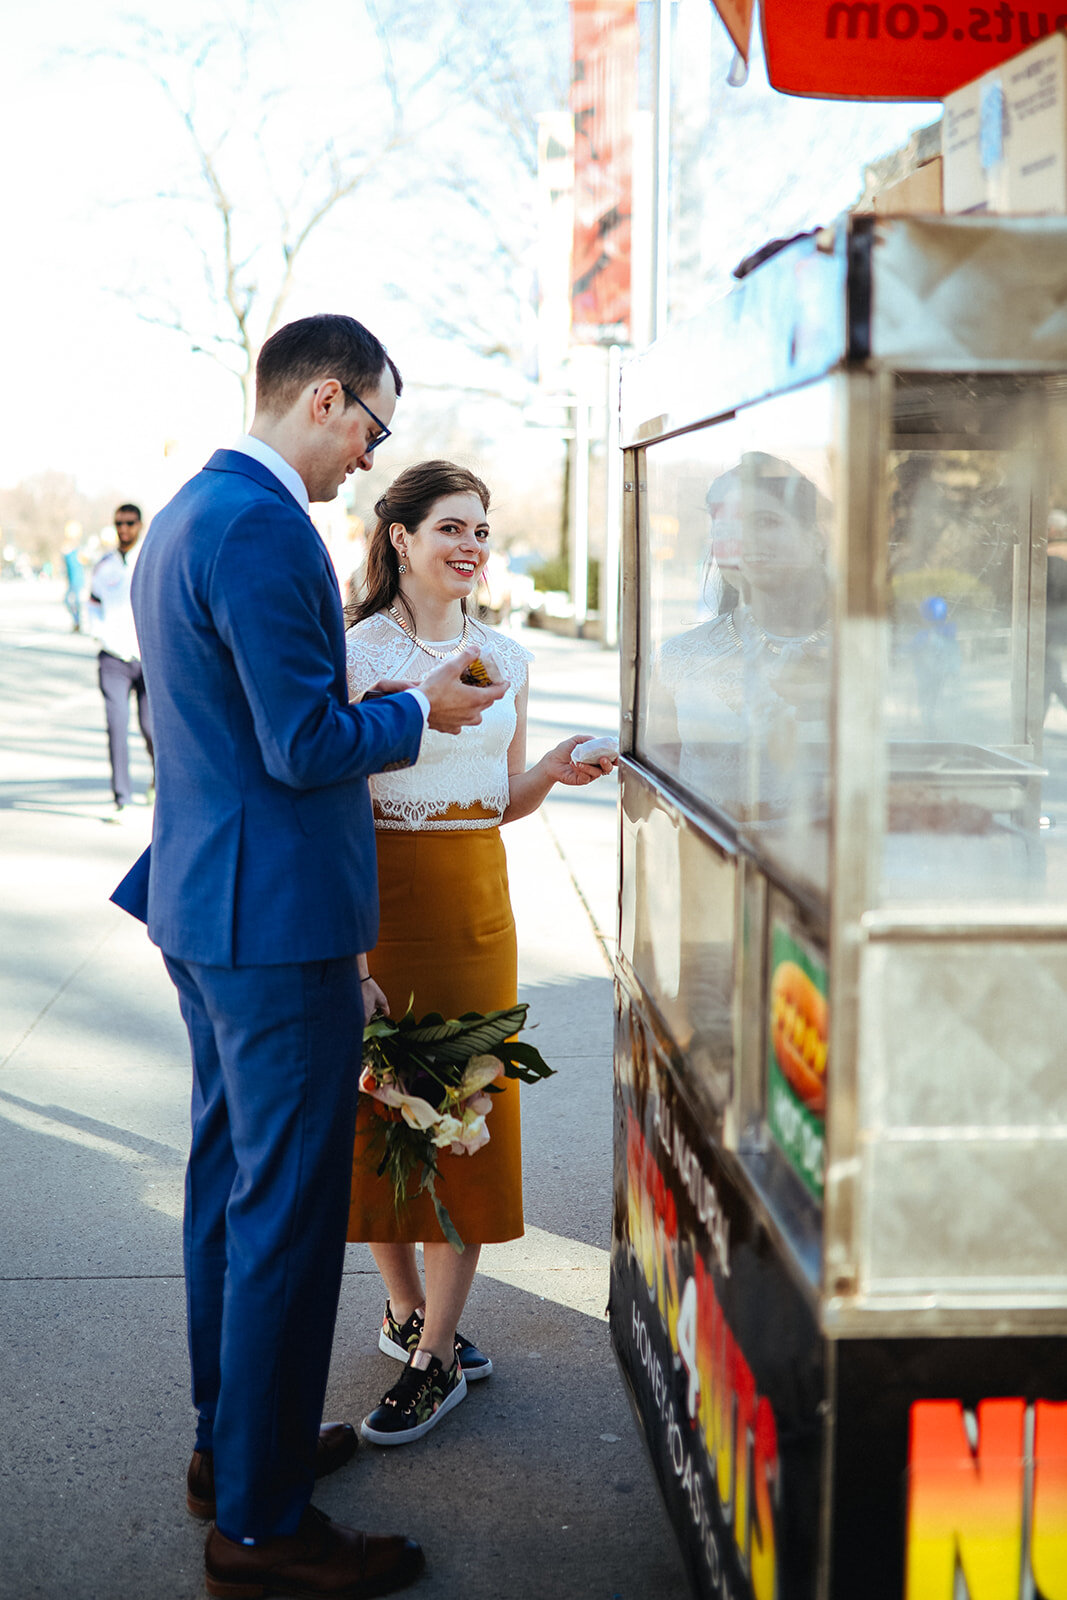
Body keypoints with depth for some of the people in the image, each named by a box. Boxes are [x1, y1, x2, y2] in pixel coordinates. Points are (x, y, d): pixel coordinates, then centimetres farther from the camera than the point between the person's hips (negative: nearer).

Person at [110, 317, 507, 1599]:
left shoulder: (186, 515, 13)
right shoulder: (264, 529, -20)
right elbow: (307, 743, -22)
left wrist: (368, 709, 19)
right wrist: (422, 710, -7)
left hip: (207, 903, 11)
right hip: (276, 916, -11)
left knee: (230, 1181, 20)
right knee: (286, 1210, -1)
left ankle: (232, 1439, 36)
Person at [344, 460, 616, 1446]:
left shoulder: (505, 658, 9)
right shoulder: (353, 655, -7)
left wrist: (553, 772, -6)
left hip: (477, 900, 4)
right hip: (379, 898, -4)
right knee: (383, 1113, 4)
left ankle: (435, 1354, 11)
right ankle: (407, 1310, 26)